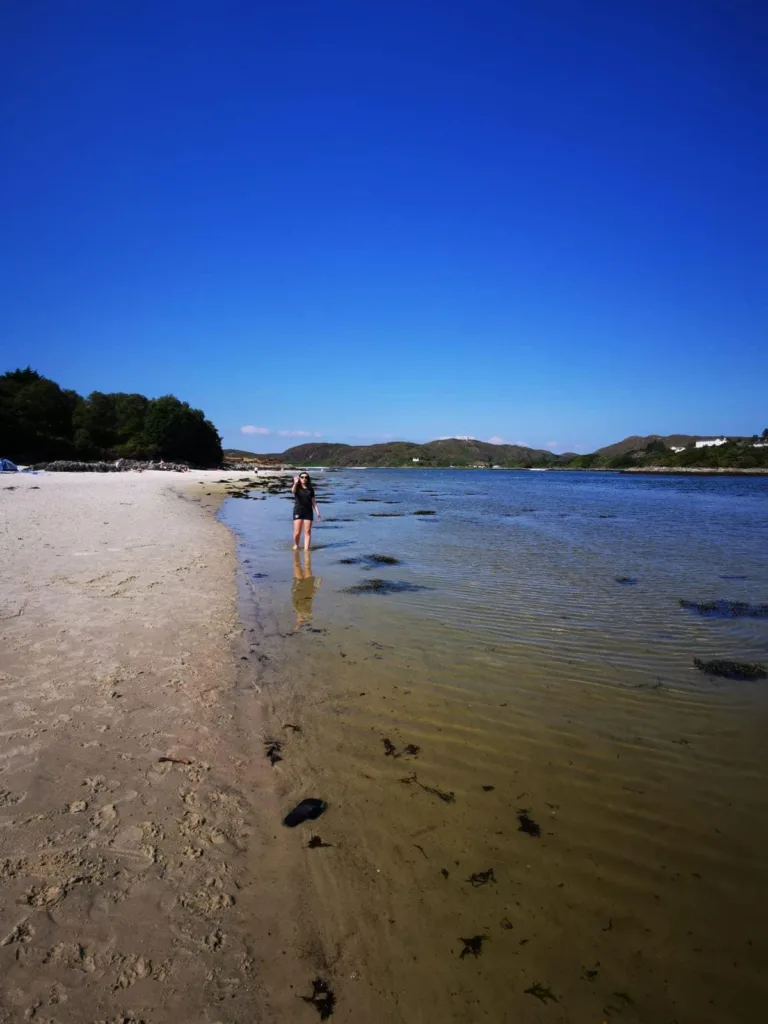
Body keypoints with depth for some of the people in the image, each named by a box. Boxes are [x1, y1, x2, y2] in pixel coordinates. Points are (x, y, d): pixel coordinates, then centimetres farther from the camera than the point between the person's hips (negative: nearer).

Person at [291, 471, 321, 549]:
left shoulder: (310, 489, 9)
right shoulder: (297, 488, 2)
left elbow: (313, 501, 10)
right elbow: (293, 491, -23)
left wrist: (318, 512, 1)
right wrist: (295, 483, -42)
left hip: (308, 512, 2)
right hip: (298, 511, -2)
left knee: (307, 532, -2)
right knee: (297, 532, -3)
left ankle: (306, 549, 1)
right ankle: (296, 545, 23)